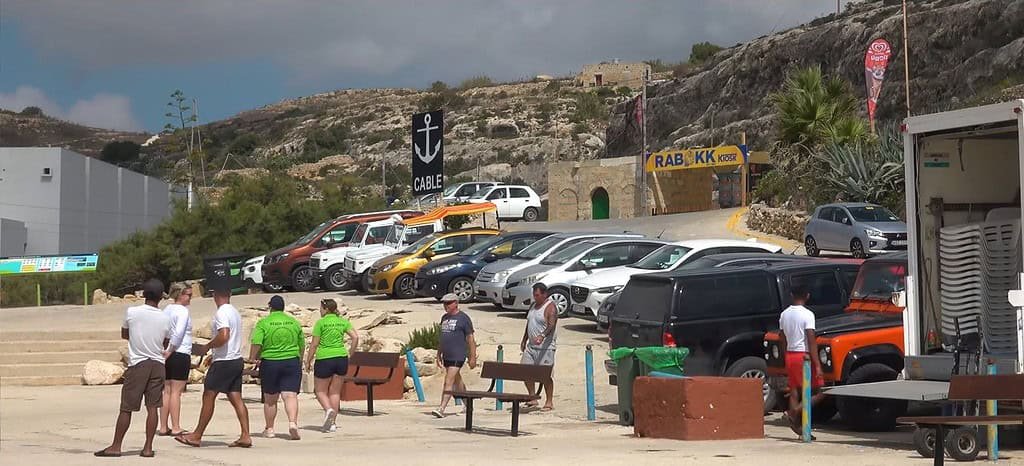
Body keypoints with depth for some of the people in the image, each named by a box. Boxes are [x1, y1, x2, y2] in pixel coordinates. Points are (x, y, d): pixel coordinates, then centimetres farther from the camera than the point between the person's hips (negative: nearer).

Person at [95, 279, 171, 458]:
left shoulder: (131, 312, -7)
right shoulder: (165, 319, -2)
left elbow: (124, 334, 9)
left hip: (137, 364, -2)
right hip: (157, 364, 2)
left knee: (126, 408, 3)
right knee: (152, 407, 3)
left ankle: (116, 446, 7)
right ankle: (148, 448, 2)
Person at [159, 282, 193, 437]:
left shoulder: (167, 309, 14)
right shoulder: (182, 311, -11)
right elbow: (179, 333, -22)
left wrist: (166, 350, 10)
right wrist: (170, 351, -14)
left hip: (168, 354, 8)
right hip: (180, 354, -8)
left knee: (167, 391, 10)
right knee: (176, 392, -6)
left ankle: (163, 427, 11)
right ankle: (176, 428, -4)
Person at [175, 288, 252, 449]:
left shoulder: (221, 313, -14)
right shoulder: (235, 312, 15)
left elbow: (224, 336, -26)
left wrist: (207, 347, -11)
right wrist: (214, 354, 24)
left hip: (224, 362, -9)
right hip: (236, 360, 9)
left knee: (208, 396, -1)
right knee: (236, 398, 6)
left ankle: (197, 436, 4)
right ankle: (245, 436, 0)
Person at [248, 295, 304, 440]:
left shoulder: (263, 323, -3)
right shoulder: (294, 322, 8)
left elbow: (256, 343, -14)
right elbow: (302, 345, 14)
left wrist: (252, 358, 1)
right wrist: (300, 361, 28)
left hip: (269, 363, -1)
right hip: (292, 363, 1)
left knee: (270, 399, 11)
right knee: (290, 395, -6)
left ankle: (269, 429, 21)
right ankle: (293, 423, -27)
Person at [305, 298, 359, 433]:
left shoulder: (321, 323, -7)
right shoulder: (343, 321, 6)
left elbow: (314, 344, -7)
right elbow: (355, 337, -2)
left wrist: (308, 361, 1)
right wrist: (350, 354, 8)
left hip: (324, 359, -4)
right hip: (341, 358, 4)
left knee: (320, 390, 10)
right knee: (335, 392, 12)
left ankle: (328, 410, -17)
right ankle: (332, 423, 10)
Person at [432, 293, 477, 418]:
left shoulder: (463, 318, -7)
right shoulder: (444, 318, 14)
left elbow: (470, 339, -7)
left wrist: (472, 358, -9)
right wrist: (439, 355, 20)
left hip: (458, 356, -8)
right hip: (446, 356, 8)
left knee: (448, 382, -14)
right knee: (457, 381, 17)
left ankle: (441, 409, -18)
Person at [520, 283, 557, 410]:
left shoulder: (550, 307, -10)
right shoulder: (533, 305, 17)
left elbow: (551, 326, -24)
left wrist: (542, 335, -40)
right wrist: (524, 340, 22)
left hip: (545, 347, -8)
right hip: (531, 346, 8)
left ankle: (549, 402, 1)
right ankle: (532, 398, 13)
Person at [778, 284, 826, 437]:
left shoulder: (784, 314, 8)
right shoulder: (807, 314, -13)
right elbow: (811, 341, -17)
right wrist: (817, 365, -17)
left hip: (790, 356, 7)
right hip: (804, 356, -7)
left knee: (794, 392, 9)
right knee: (820, 392, 1)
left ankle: (797, 425, 8)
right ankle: (794, 412, -13)